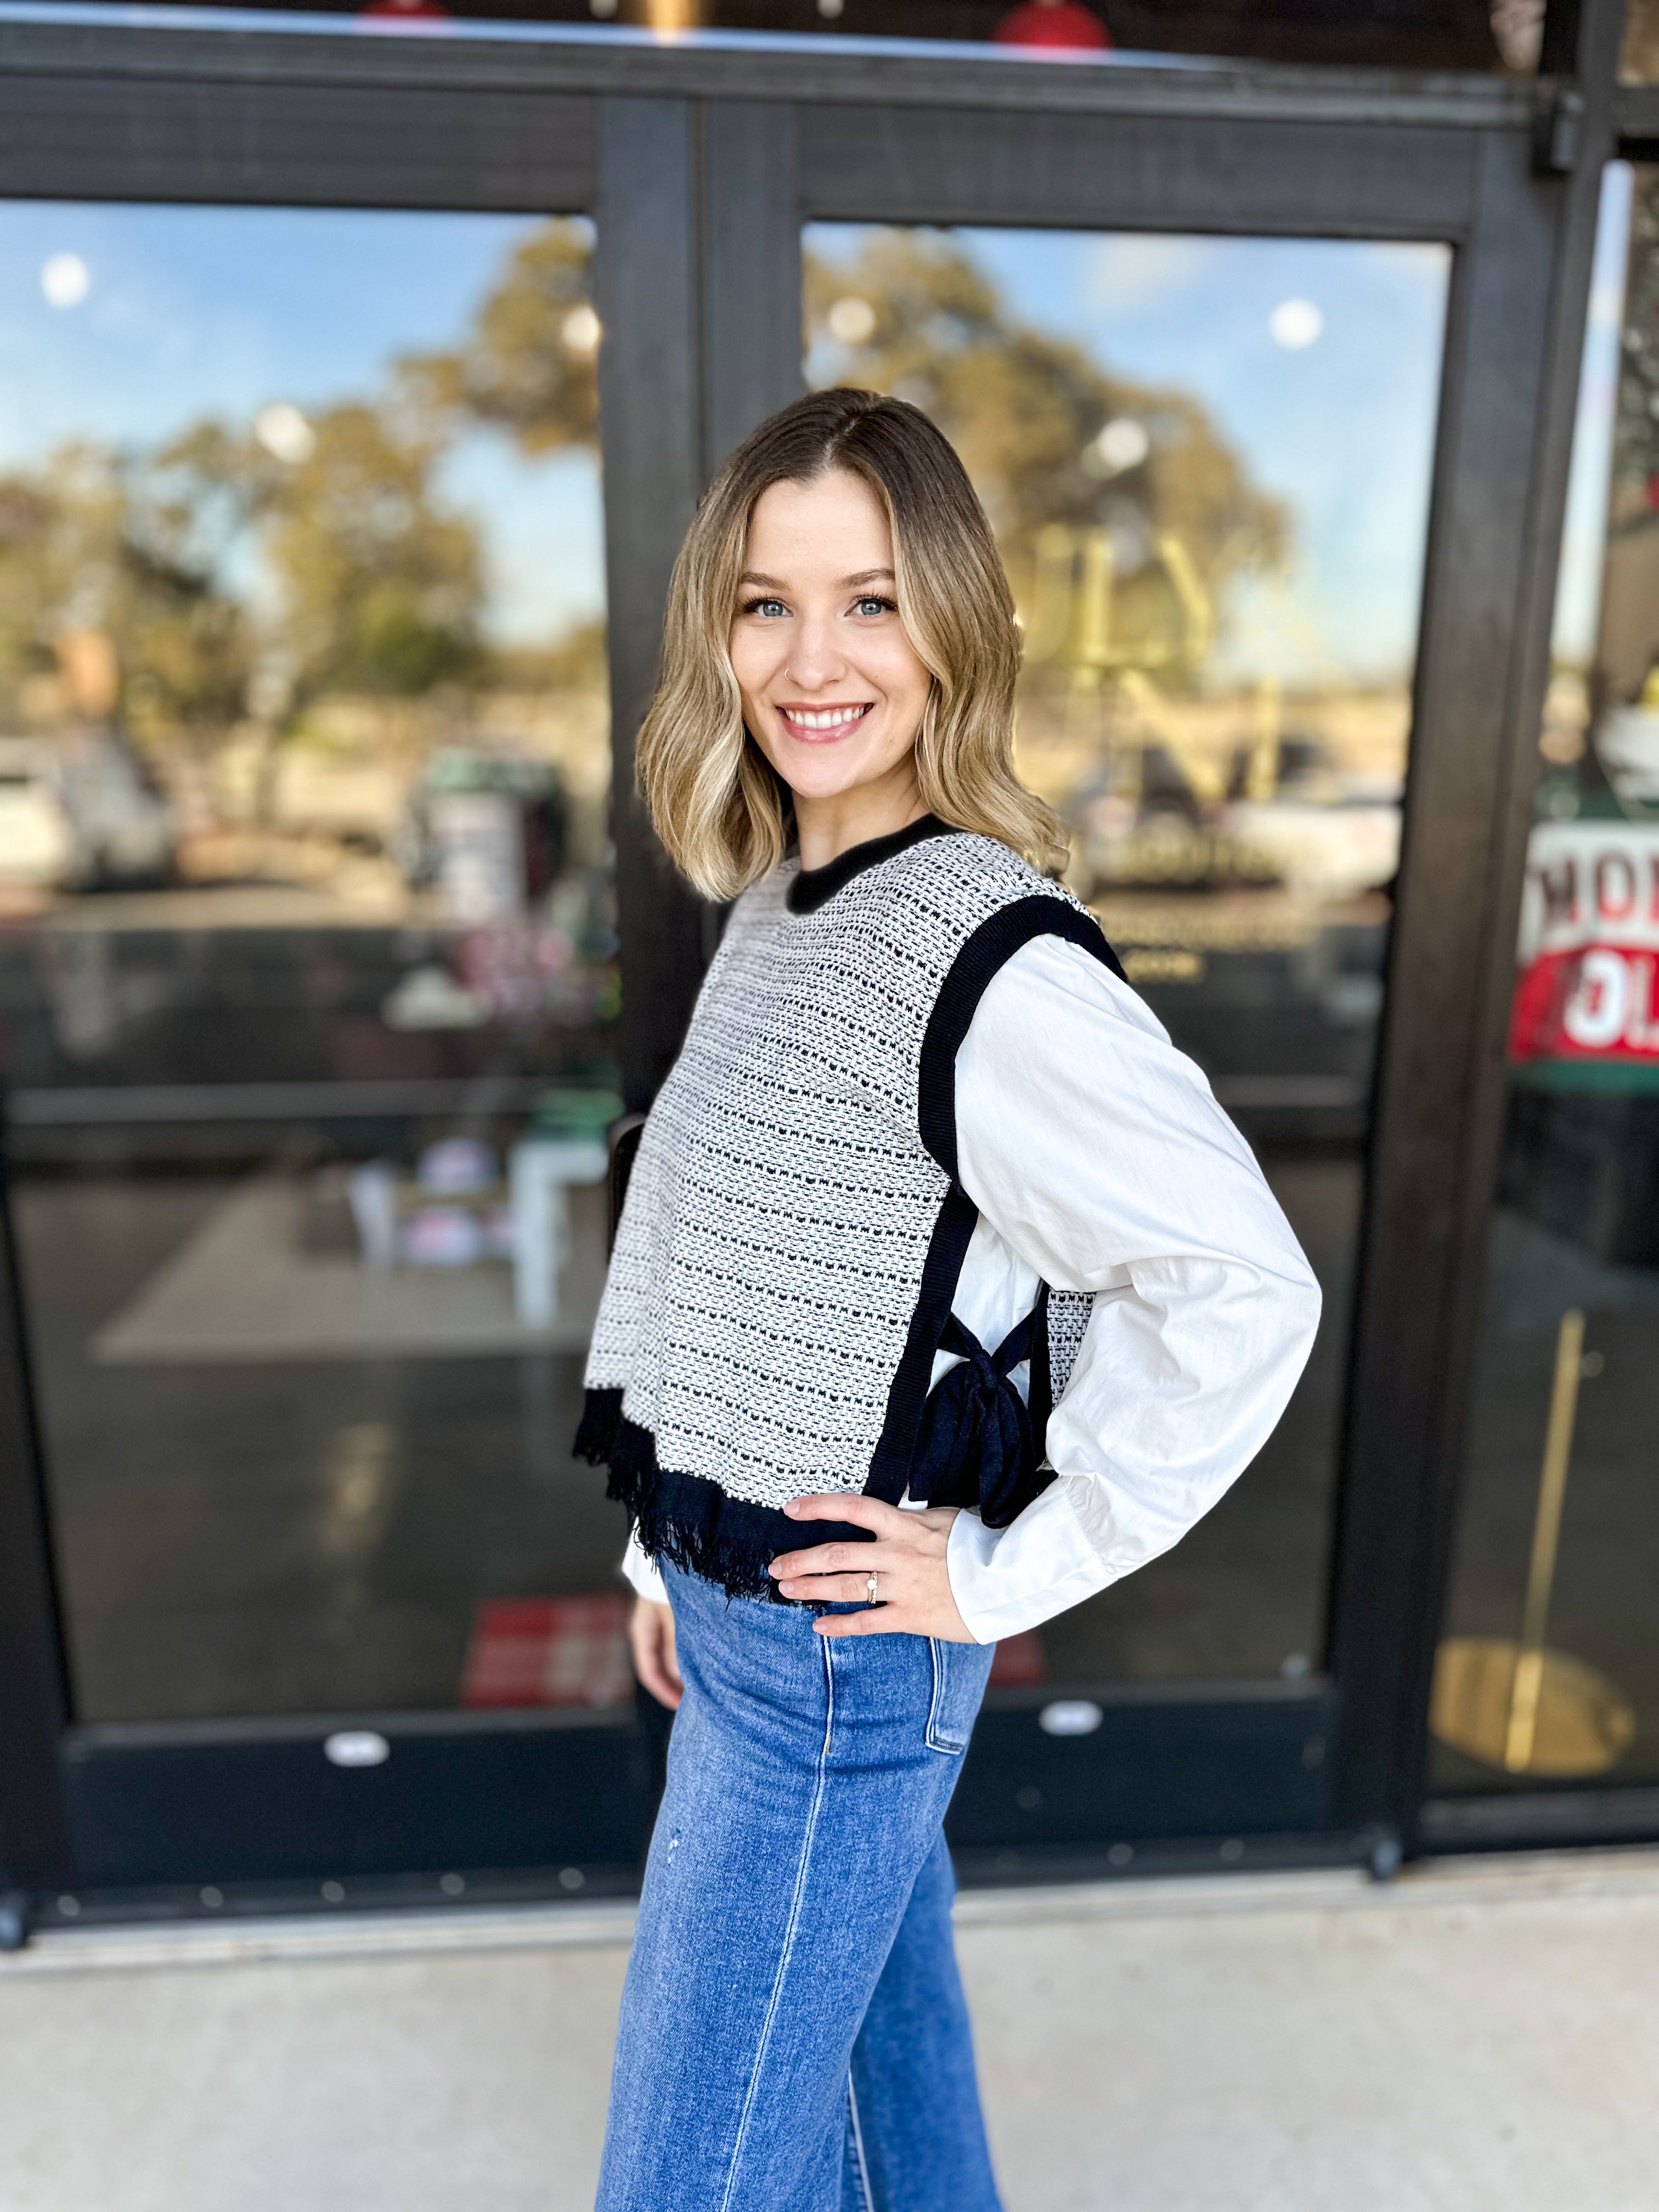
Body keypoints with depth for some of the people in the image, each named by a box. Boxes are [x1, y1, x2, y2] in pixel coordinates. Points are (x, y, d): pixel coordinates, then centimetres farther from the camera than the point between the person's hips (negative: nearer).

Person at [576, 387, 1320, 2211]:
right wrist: (670, 1547, 13)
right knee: (880, 2025, 28)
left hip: (836, 1656, -8)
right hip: (734, 1609, 8)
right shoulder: (775, 905, 3)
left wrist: (1007, 1574, -16)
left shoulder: (993, 957, -23)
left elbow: (1244, 1292, -23)